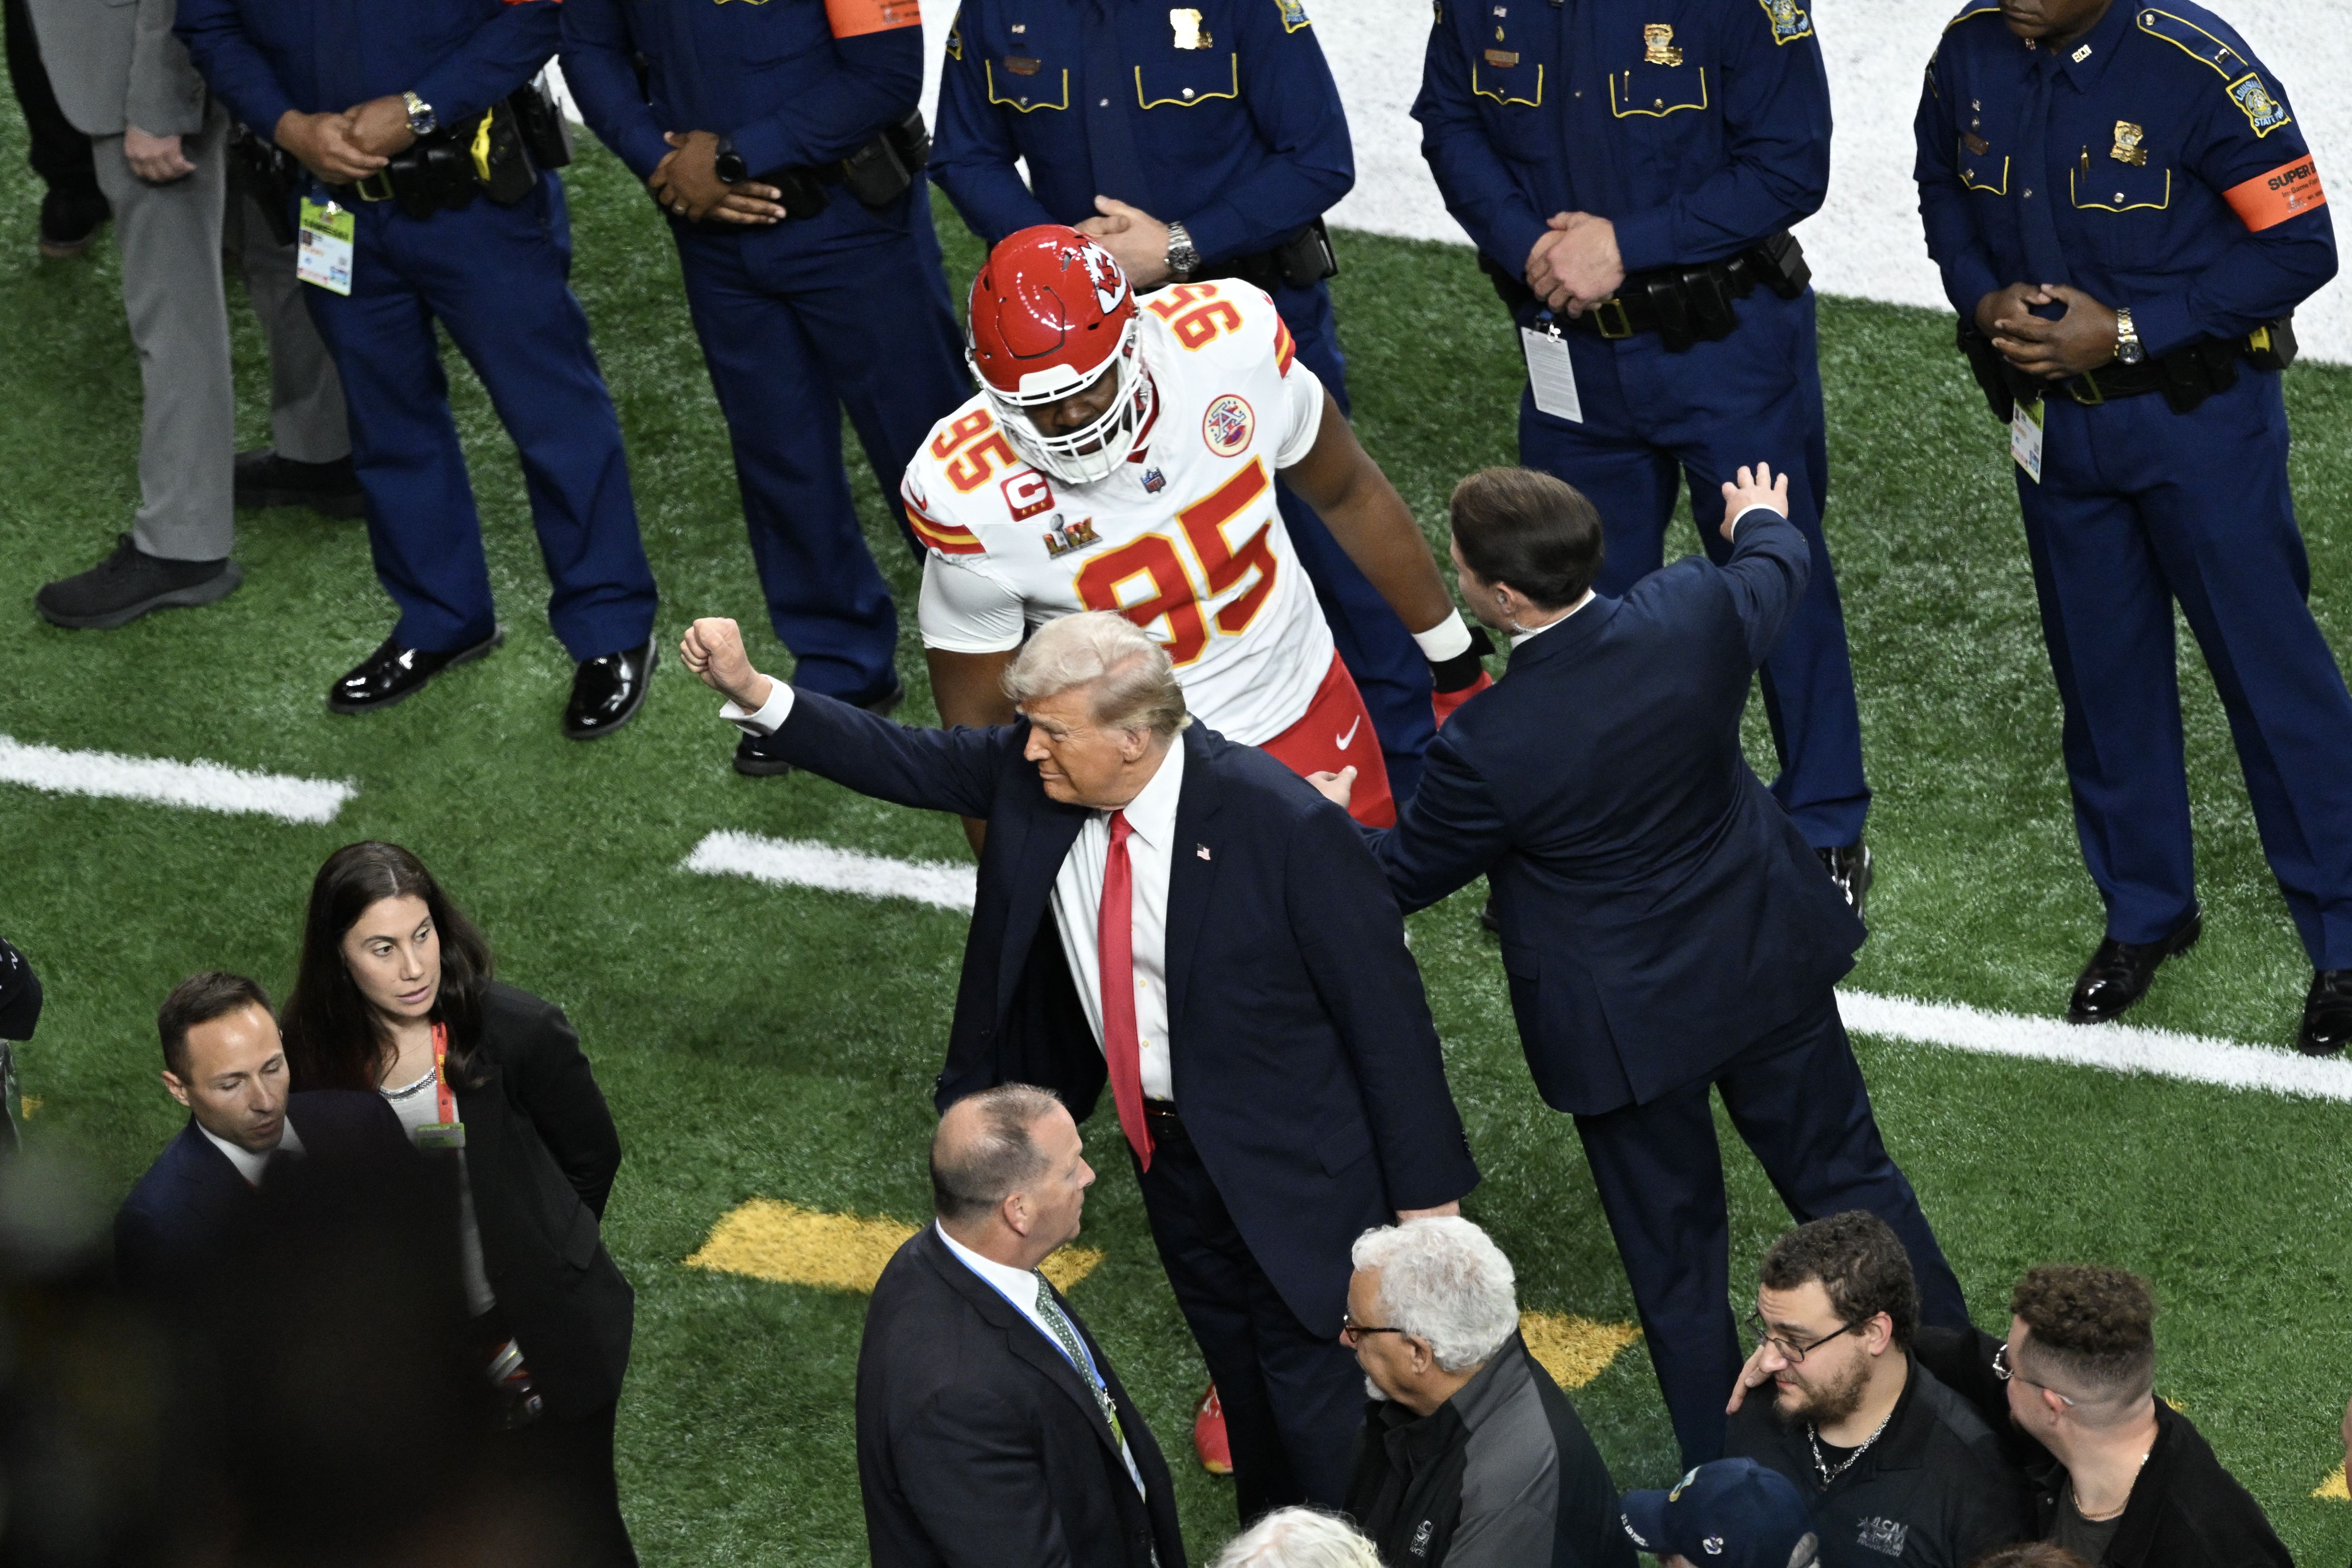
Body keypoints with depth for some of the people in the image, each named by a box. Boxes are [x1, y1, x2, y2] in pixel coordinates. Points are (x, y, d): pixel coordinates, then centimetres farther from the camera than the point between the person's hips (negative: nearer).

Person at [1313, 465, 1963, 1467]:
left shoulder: (1487, 746, -32)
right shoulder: (1697, 613, -20)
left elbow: (1410, 873, -11)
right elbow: (1776, 576, 7)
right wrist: (1763, 522, 32)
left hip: (1630, 1024, -4)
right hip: (1764, 961, 4)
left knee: (1674, 1254, 15)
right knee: (1844, 1176, 23)